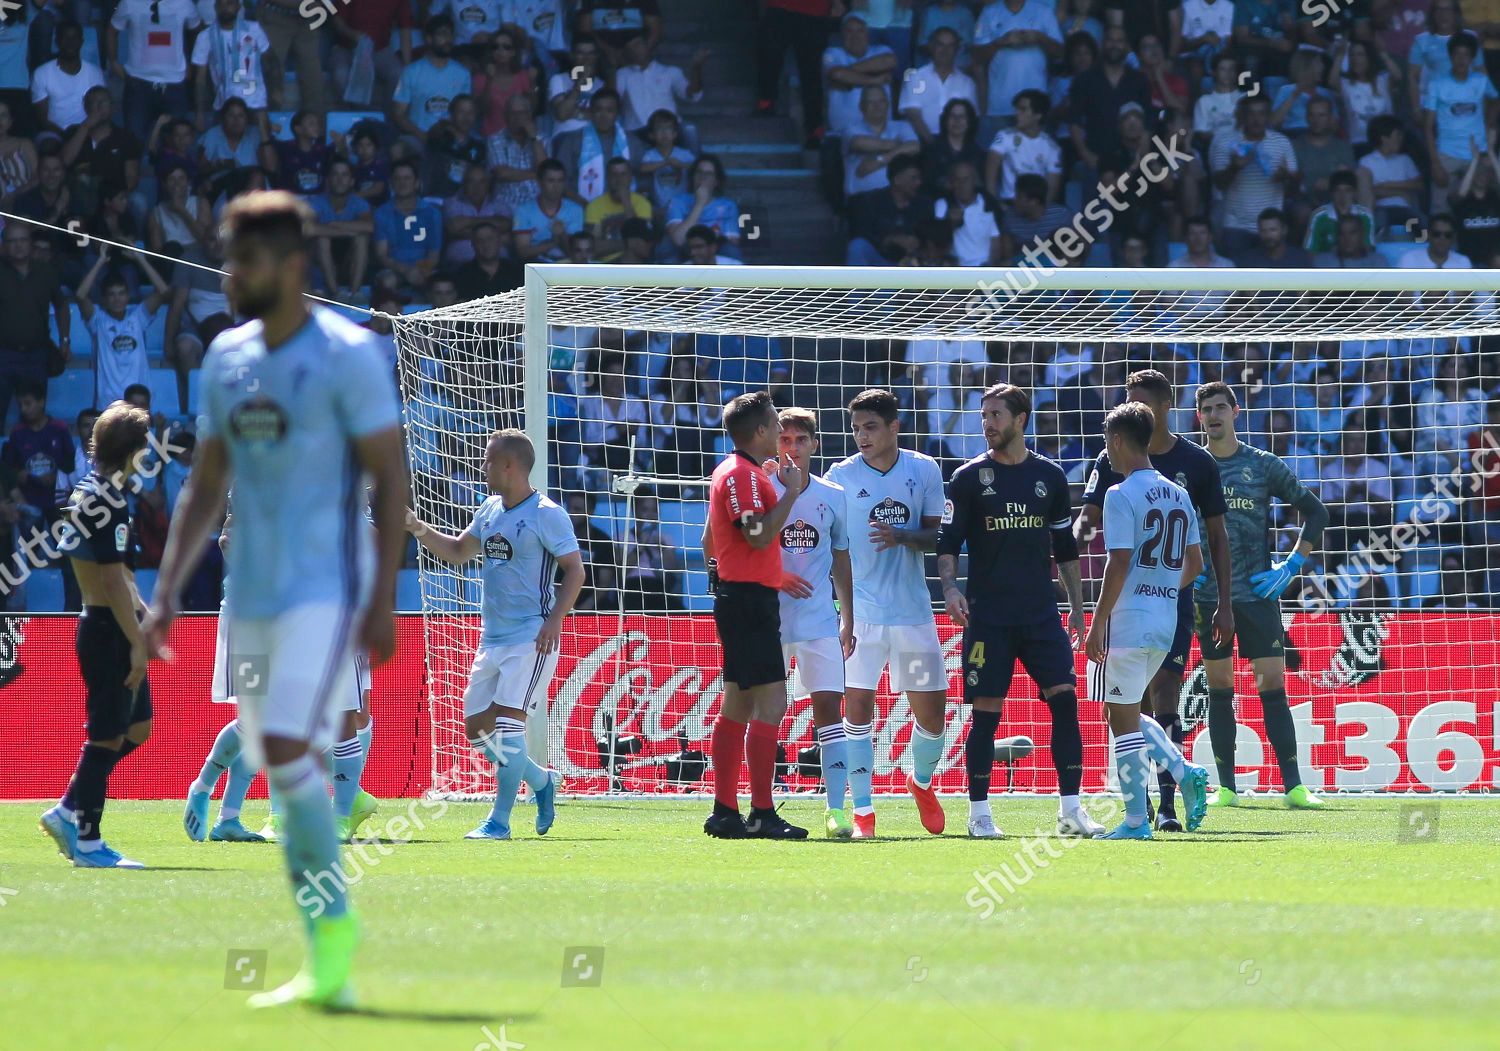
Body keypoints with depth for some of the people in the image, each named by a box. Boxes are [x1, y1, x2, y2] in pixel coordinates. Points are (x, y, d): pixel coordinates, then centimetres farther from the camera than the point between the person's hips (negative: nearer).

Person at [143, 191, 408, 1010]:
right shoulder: (226, 359, 11)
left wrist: (383, 602, -14)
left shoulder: (347, 355, -8)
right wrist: (167, 593, 10)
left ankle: (335, 922, -6)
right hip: (252, 596, 7)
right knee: (284, 776, 7)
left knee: (287, 750, -21)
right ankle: (325, 969, 13)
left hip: (326, 590, -7)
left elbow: (390, 480, -8)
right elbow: (205, 487, 17)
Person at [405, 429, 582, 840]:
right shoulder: (490, 510, 13)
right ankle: (541, 781, 27)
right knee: (476, 727, 7)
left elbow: (575, 569, -10)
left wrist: (554, 620, -21)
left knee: (507, 722, -15)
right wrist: (417, 528, 12)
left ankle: (499, 821, -12)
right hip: (492, 637, 8)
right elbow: (458, 552, 25)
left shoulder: (546, 514, -10)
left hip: (532, 639, -8)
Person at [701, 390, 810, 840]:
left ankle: (725, 812, 12)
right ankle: (762, 814, -16)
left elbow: (710, 540, 25)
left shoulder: (734, 472, 18)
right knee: (771, 702, -12)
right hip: (750, 599, -11)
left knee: (738, 705, 11)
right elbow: (760, 536, -24)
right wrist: (791, 491, -16)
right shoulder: (742, 474, -14)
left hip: (738, 599, 11)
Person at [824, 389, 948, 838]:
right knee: (858, 706, -7)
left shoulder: (925, 470, 3)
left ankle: (921, 782, 34)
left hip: (913, 611, 1)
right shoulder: (842, 475, -1)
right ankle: (862, 811, 1)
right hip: (861, 611, -1)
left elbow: (935, 536, 4)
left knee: (931, 713, 5)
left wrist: (901, 536, -17)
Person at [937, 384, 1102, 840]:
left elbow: (1065, 547, 15)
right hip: (988, 616, -2)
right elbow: (947, 541, -1)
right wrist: (950, 585, -20)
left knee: (1065, 699, -8)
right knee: (985, 712, -3)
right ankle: (979, 813, 7)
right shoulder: (969, 478, 2)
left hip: (1042, 613, 2)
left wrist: (1077, 608, 12)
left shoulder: (1049, 475, 9)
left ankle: (1071, 809, -4)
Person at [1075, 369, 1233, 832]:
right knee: (1134, 701, 6)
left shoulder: (1197, 462, 2)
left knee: (1164, 693, -13)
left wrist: (1224, 604, 5)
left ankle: (1167, 803, -16)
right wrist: (1076, 539, -27)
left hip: (1174, 597, -2)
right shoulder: (1113, 459, 5)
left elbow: (1217, 535, 8)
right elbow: (1088, 517, -2)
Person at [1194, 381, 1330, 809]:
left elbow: (1315, 512, 8)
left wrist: (1291, 567, -1)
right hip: (1208, 595, 1)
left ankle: (1293, 786, -6)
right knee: (1219, 690, 4)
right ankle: (1226, 788, 8)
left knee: (1273, 686, -6)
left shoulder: (1264, 465, 3)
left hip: (1258, 594, -1)